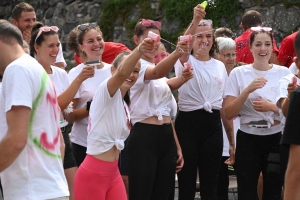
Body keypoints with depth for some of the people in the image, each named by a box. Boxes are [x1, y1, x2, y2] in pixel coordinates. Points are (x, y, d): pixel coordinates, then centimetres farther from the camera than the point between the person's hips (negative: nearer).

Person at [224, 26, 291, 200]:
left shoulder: (284, 73, 1)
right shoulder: (239, 73, -1)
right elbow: (229, 113, -5)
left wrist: (272, 107, -16)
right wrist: (248, 90, -18)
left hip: (276, 140, 1)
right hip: (248, 140, -1)